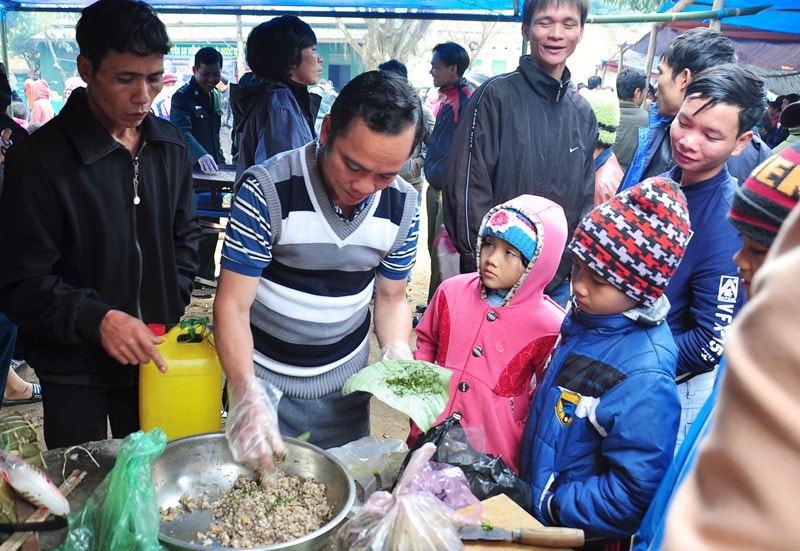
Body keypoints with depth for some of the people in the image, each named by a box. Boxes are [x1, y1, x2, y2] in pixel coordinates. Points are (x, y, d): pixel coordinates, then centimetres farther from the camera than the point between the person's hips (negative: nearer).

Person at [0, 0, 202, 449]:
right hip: (74, 366, -4)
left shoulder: (171, 146, -1)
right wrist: (96, 319, -27)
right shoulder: (40, 159, -17)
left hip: (152, 352, 4)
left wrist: (173, 308, -2)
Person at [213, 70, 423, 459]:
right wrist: (246, 393, -35)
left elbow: (391, 296, 3)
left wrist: (396, 351, -17)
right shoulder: (266, 190, -22)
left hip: (346, 385, 3)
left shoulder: (404, 205, -9)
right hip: (263, 381, -3)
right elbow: (232, 305, -21)